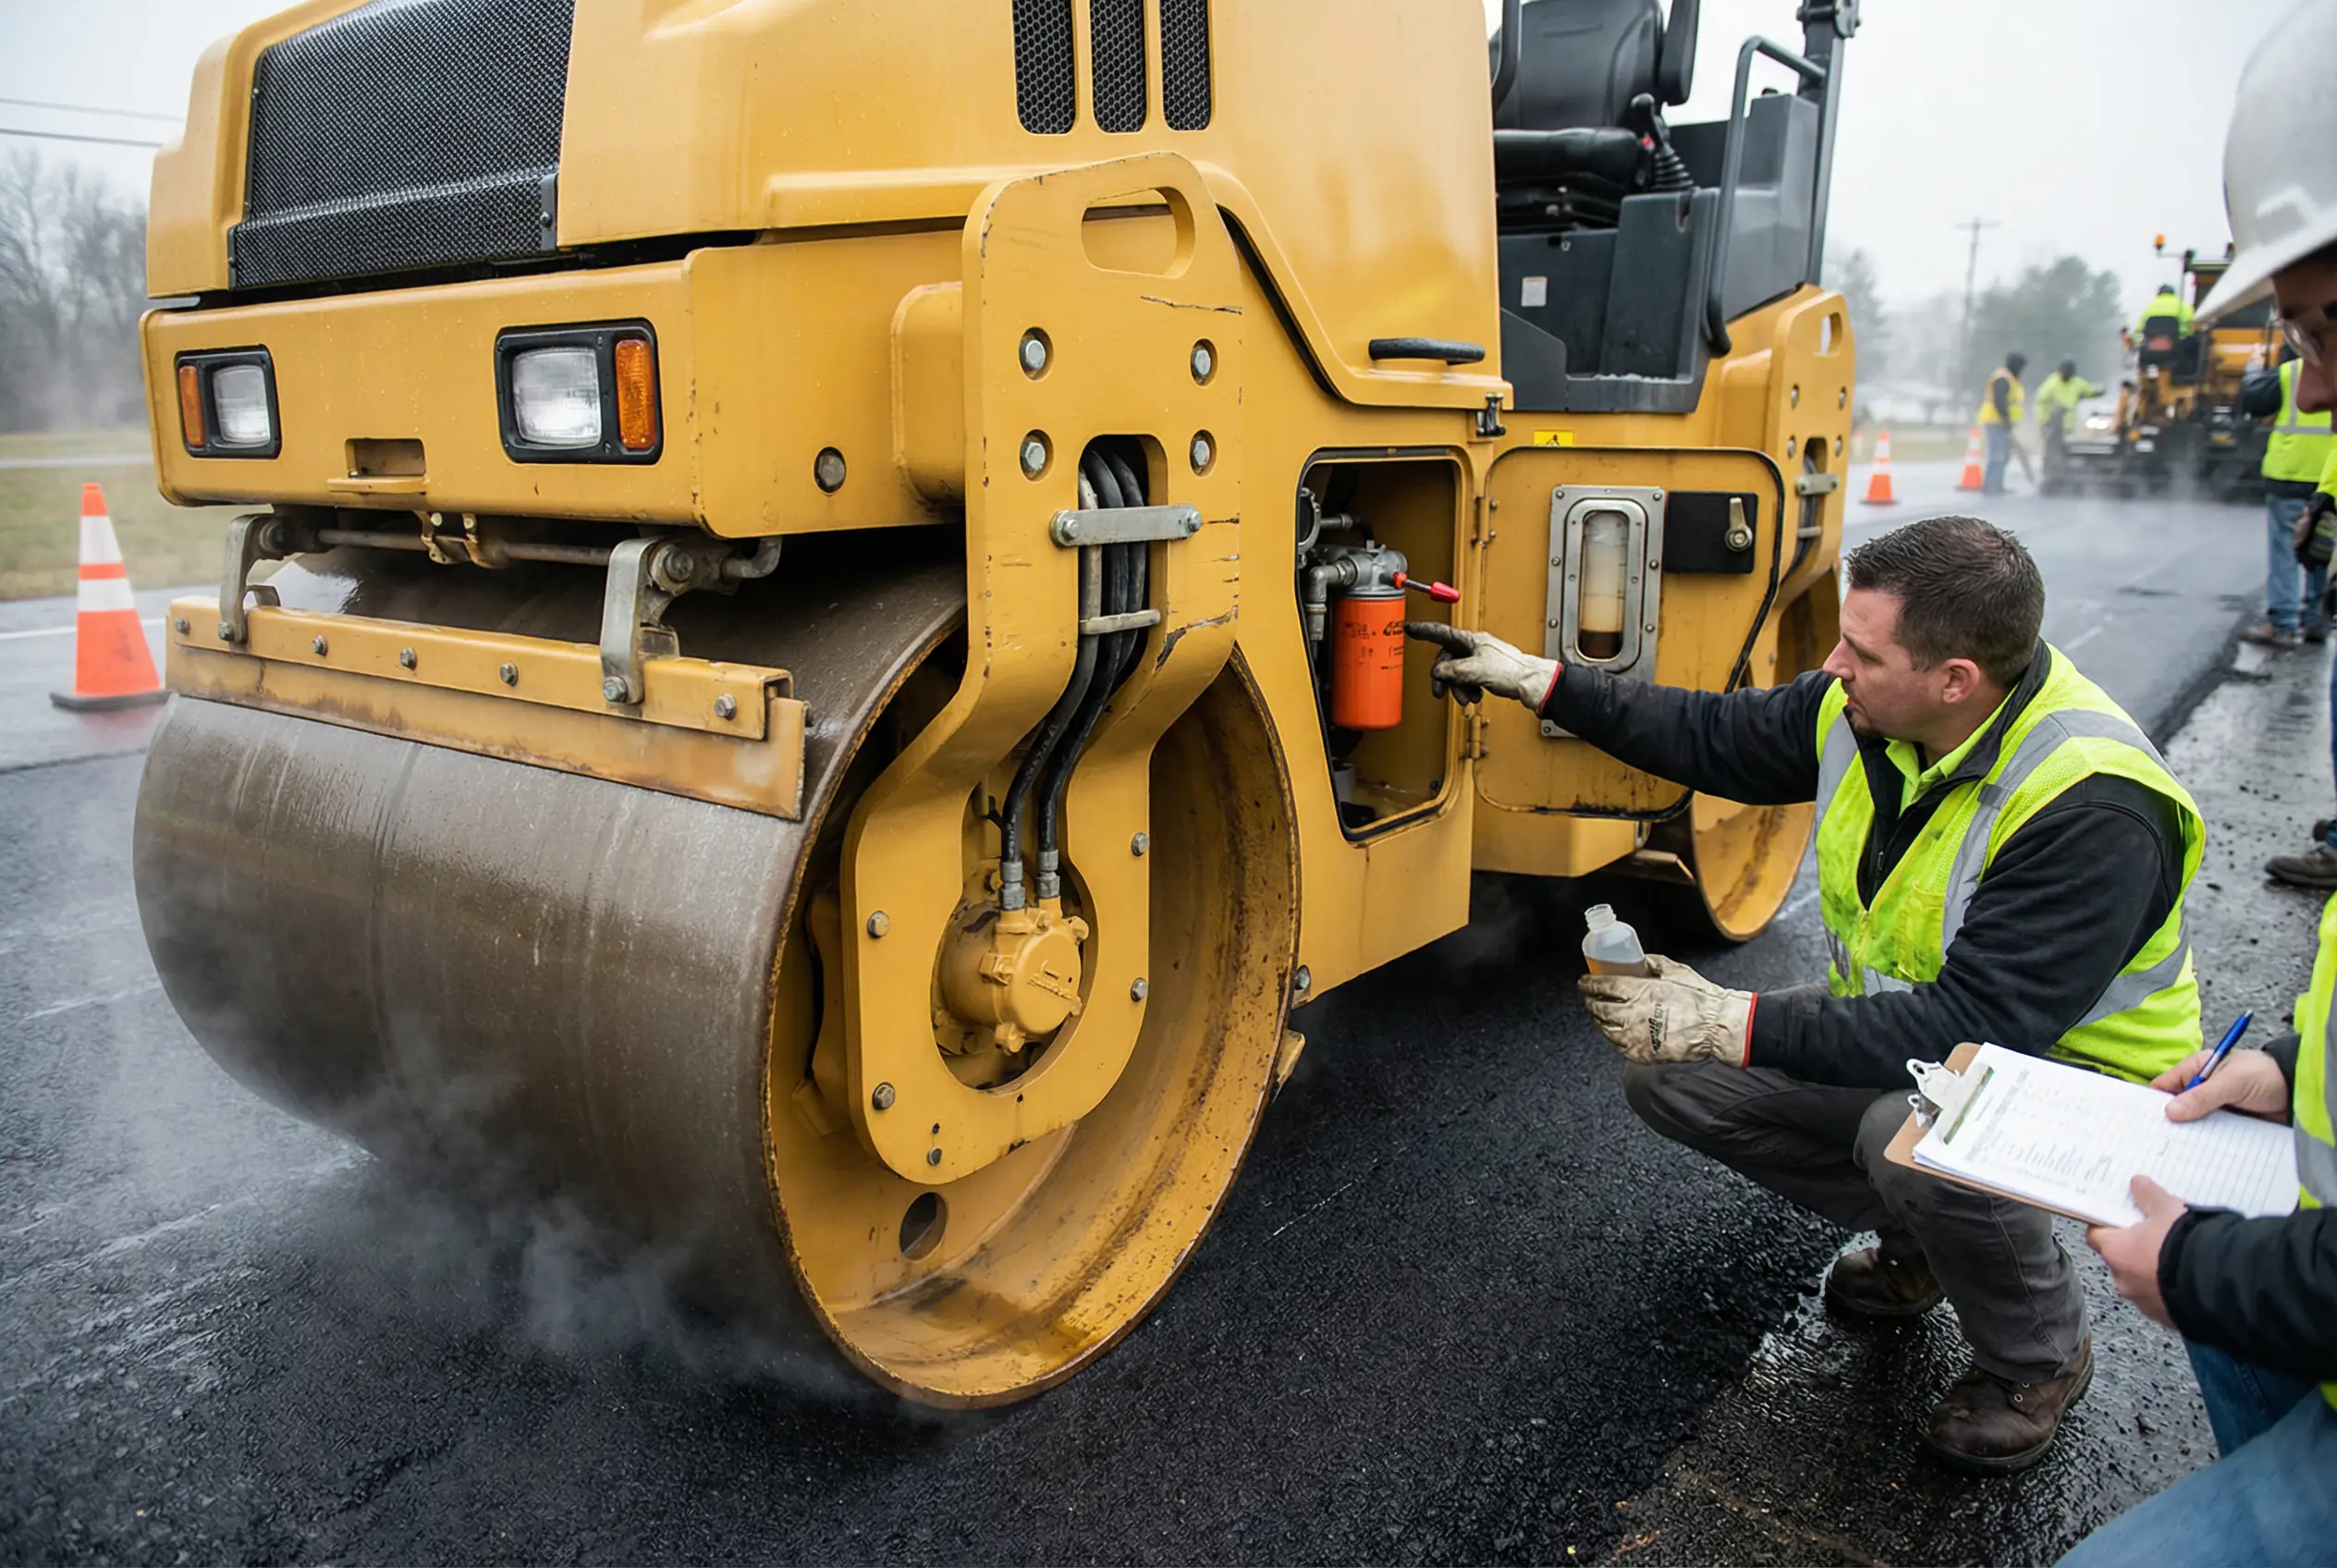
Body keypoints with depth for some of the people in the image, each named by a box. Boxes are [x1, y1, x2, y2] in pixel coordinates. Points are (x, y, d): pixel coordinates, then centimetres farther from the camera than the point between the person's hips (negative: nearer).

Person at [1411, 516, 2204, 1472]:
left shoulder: (2093, 810, -33)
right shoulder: (1867, 706, -12)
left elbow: (1971, 1025, -37)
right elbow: (1717, 738, 4)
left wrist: (1735, 1024, -38)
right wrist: (1538, 681, 0)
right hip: (1899, 1031, 7)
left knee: (1915, 1134, -39)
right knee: (1669, 1074, -6)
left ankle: (2042, 1356, -4)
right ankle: (1917, 1235, 16)